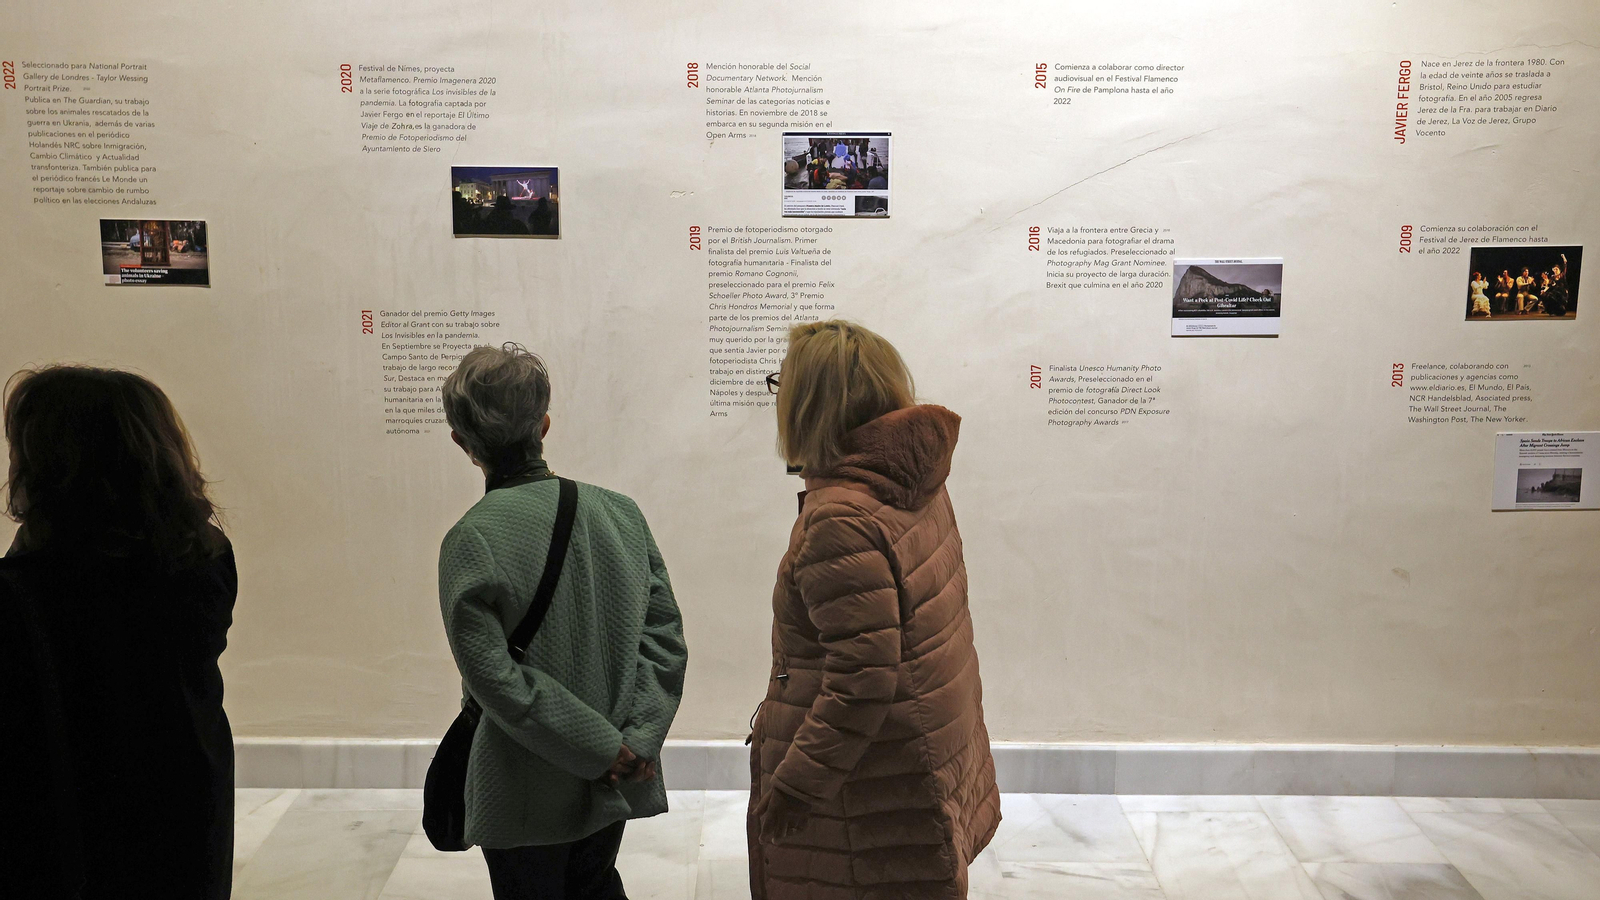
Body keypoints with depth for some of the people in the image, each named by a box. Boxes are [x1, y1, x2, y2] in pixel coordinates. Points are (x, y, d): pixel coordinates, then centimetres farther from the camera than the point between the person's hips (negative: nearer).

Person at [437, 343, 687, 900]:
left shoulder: (470, 541, -18)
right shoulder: (621, 513, -6)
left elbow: (495, 677, -20)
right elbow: (666, 635, -7)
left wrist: (606, 749, -14)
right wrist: (637, 739, -8)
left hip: (527, 799, -4)